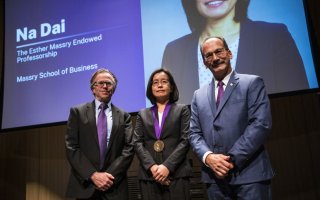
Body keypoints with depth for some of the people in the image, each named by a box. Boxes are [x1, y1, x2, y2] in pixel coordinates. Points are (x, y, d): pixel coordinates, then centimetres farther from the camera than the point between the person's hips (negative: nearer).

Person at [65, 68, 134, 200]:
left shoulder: (124, 116, 6)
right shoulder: (77, 112, 3)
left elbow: (129, 149, -1)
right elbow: (71, 147, -4)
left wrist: (110, 176, -13)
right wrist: (93, 175, -13)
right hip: (84, 184, 0)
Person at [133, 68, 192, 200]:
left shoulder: (182, 110, 9)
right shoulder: (143, 114, 14)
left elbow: (185, 140, -1)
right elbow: (137, 143, 5)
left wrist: (167, 166, -13)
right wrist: (152, 166, -11)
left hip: (177, 173, -1)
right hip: (148, 175, 2)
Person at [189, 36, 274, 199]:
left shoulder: (252, 83, 1)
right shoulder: (199, 95, 14)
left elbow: (261, 124, -10)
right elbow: (194, 133, 9)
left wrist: (233, 159, -14)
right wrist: (208, 157, -10)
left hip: (249, 174, -3)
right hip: (215, 177, 4)